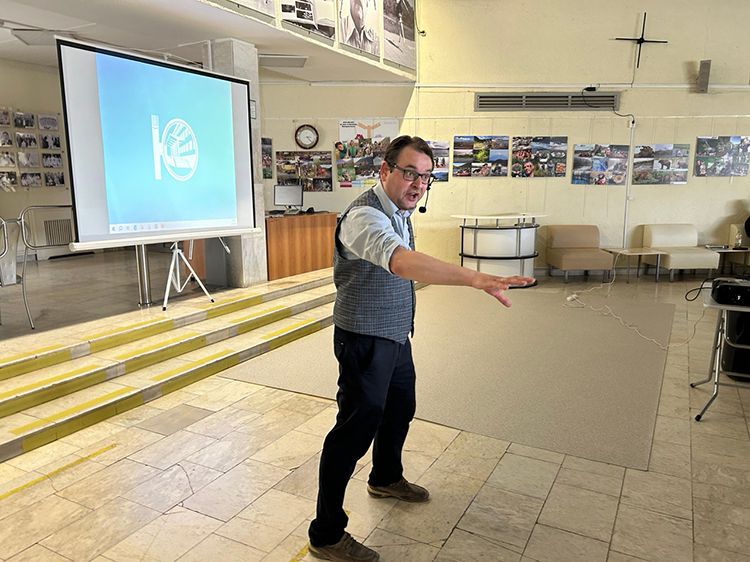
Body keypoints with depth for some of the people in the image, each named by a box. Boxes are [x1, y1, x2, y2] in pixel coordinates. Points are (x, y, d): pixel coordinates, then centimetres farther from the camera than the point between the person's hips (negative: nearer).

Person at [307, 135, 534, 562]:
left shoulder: (400, 212, 7)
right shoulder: (365, 216, -26)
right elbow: (401, 261, -46)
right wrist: (477, 278, -56)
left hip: (395, 334, 10)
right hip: (365, 339, -10)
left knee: (400, 408, 23)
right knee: (356, 428, -5)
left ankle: (386, 478, 48)